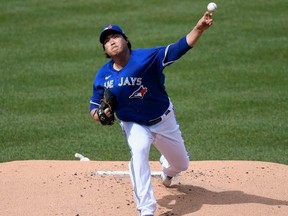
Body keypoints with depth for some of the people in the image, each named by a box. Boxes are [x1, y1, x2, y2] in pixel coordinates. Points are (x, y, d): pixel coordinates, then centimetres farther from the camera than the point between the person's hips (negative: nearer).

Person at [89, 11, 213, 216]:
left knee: (181, 164, 16)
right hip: (134, 124, 0)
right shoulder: (103, 76, -14)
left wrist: (199, 29, -53)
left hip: (163, 120, 0)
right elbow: (94, 109, -3)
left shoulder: (146, 57, -24)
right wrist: (100, 114, -27)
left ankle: (167, 170, 58)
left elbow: (179, 48, -36)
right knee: (139, 151, -34)